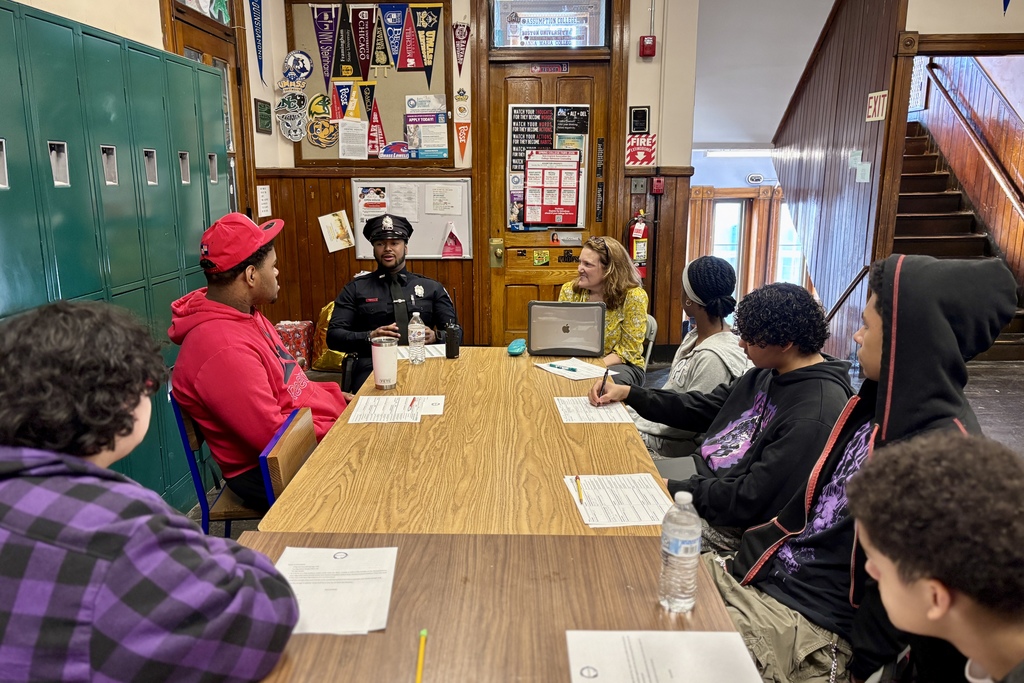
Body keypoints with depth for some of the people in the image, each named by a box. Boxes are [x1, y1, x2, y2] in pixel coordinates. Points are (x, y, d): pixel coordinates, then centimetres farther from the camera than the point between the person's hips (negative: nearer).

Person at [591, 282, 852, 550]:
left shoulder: (814, 417, -25)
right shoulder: (767, 374, 5)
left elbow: (749, 500, -25)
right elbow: (702, 409, 14)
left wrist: (670, 489, -20)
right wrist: (628, 393, 9)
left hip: (725, 524, -8)